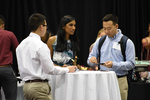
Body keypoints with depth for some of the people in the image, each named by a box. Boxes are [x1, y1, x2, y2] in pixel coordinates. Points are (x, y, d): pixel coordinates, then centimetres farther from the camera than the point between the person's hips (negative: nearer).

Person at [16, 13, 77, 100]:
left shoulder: (21, 45, 10)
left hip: (26, 85, 8)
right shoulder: (41, 46, -15)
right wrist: (67, 70, 2)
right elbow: (50, 69, -13)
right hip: (39, 86, -8)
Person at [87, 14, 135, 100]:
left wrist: (114, 65, -18)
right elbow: (90, 58, 18)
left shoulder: (127, 42, 1)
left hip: (119, 81, -3)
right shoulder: (100, 41, 14)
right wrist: (91, 60, -7)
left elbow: (131, 64, -5)